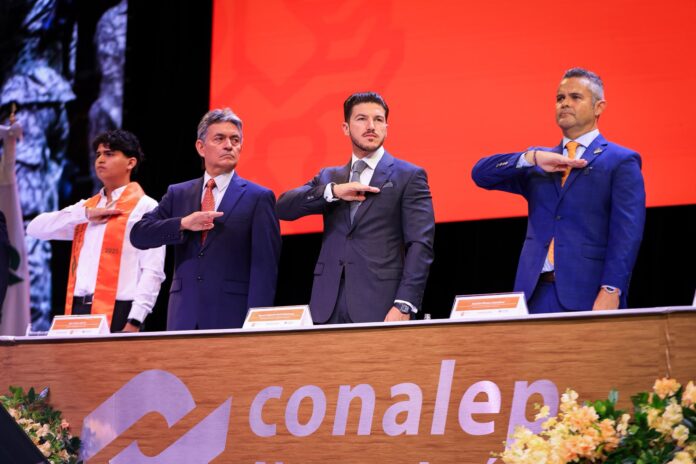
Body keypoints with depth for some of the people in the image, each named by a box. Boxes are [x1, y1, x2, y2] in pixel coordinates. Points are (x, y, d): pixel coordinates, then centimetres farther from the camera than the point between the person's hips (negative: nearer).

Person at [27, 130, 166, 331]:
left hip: (117, 313, -6)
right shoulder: (86, 207, 19)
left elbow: (152, 271, -9)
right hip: (78, 311, 6)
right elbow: (35, 228, 9)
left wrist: (134, 322, -19)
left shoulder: (145, 207, 0)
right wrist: (85, 214, -1)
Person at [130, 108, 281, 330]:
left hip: (232, 318, -3)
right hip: (184, 318, 3)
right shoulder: (178, 194, 14)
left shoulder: (258, 198, 2)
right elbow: (138, 235, 5)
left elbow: (264, 267, -3)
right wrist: (182, 224, -12)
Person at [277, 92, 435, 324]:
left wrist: (404, 305, -15)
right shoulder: (328, 177, 18)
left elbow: (420, 245, -4)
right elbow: (283, 207, 5)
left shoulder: (409, 176, 5)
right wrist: (333, 191, -10)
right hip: (329, 307, 3)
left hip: (380, 306, -3)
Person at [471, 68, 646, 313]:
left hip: (588, 295, -4)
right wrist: (532, 157, -7)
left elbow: (626, 234, -6)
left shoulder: (621, 161, 4)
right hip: (536, 293, 4)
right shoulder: (538, 165, 19)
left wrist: (611, 290, -18)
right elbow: (481, 173, 9)